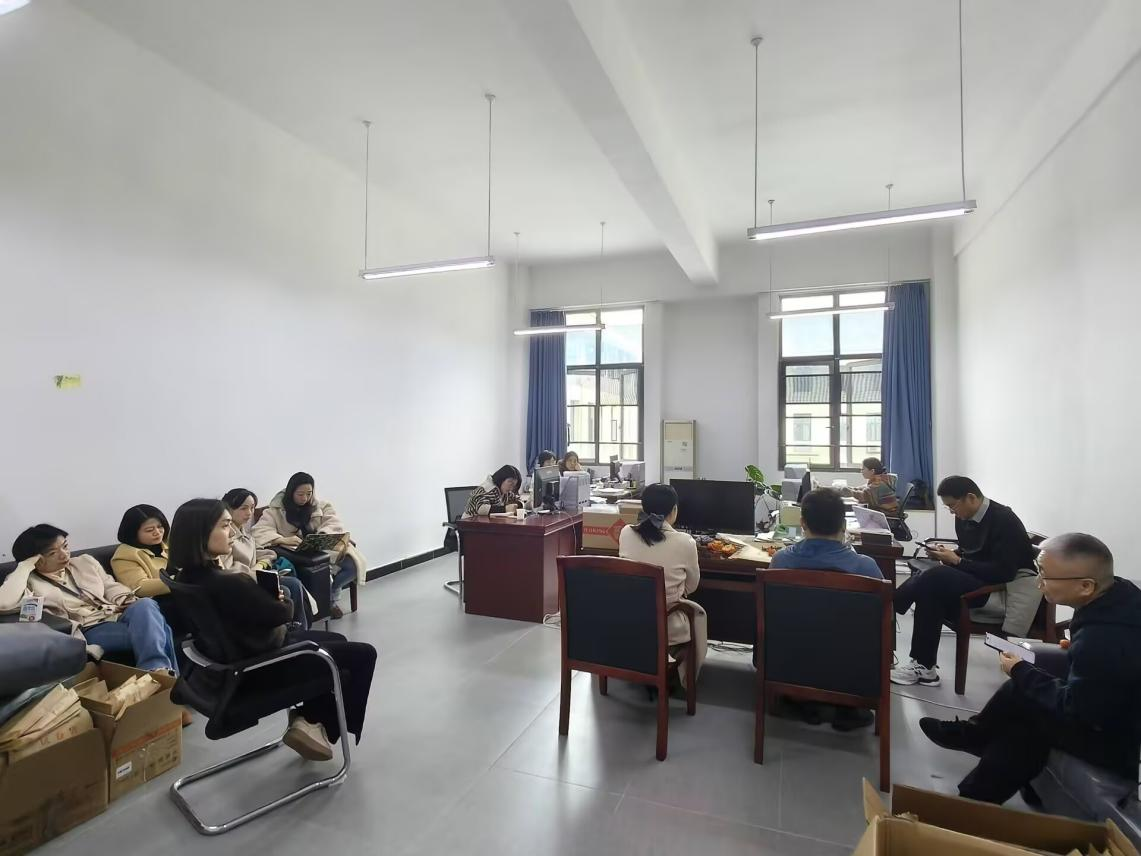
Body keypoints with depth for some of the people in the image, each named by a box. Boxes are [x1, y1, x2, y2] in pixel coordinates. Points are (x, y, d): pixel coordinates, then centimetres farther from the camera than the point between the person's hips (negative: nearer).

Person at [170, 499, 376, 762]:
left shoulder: (188, 578, -6)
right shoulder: (228, 584, -35)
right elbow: (281, 613, -20)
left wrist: (270, 599, -10)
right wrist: (284, 602, 1)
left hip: (241, 657, 9)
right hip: (267, 665, -9)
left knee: (336, 640, 26)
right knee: (363, 655, 6)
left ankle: (307, 718, 27)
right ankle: (327, 729, 23)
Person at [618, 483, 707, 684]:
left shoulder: (625, 533, -11)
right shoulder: (684, 543, -18)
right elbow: (691, 586, 0)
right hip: (665, 626, -3)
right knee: (698, 613, 28)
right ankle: (686, 678, 39)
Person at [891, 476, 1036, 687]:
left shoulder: (1004, 521, -16)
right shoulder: (964, 518, 6)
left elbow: (1003, 572, -24)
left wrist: (957, 561, -20)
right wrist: (948, 555, -2)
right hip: (974, 580, 8)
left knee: (935, 578, -28)